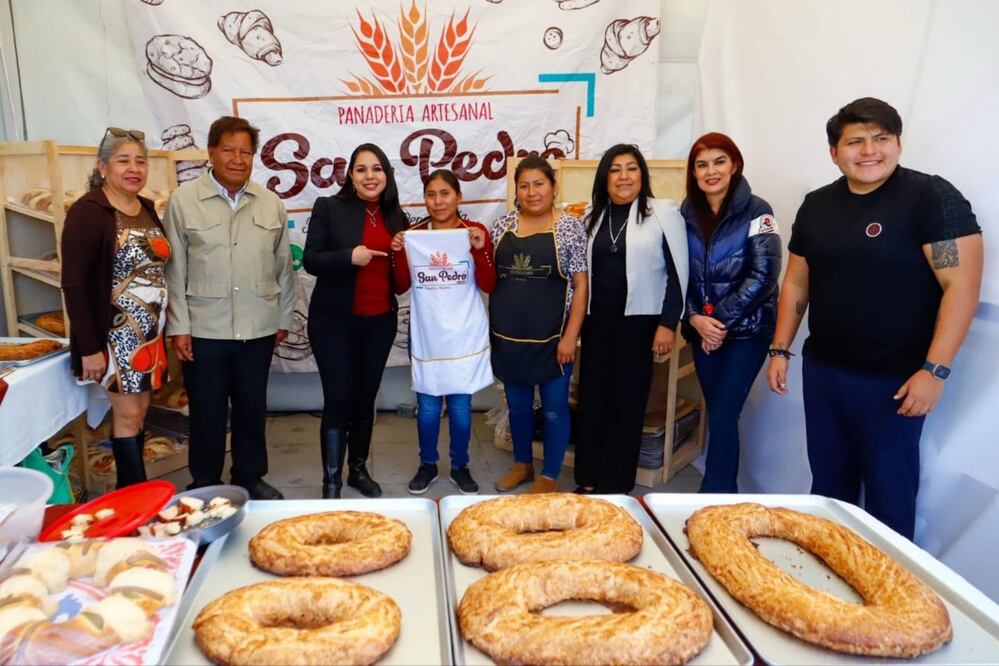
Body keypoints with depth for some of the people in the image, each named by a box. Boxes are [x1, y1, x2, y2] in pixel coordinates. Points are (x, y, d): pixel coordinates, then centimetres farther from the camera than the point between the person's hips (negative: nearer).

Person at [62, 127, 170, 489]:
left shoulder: (147, 209, 8)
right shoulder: (87, 212, -13)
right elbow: (73, 284, -16)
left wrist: (163, 326, 9)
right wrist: (89, 347, -18)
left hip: (148, 333, 7)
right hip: (113, 335, -7)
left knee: (139, 410, 12)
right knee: (128, 413, 0)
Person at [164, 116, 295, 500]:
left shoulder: (270, 203, 4)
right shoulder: (184, 200, -3)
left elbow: (283, 266, 9)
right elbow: (174, 269, -3)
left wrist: (283, 318, 9)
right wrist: (178, 327, -6)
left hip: (258, 328, 3)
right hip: (204, 329, -2)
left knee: (252, 409, 14)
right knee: (207, 412, 10)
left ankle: (250, 477, 31)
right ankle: (205, 484, 27)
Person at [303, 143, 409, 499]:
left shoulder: (396, 216, 8)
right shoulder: (329, 207, -4)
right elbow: (310, 260, -10)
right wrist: (349, 257, -24)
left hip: (380, 321, 4)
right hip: (334, 320, -4)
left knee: (365, 398, 13)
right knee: (338, 399, -2)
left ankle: (358, 470, 28)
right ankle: (331, 480, 10)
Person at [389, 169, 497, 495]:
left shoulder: (475, 232, -2)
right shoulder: (414, 233, 2)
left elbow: (488, 285, -5)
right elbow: (401, 285, 1)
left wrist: (480, 249, -18)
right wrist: (399, 251, -14)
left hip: (464, 335, -1)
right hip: (426, 335, 1)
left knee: (460, 406, 7)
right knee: (427, 405, 9)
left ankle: (460, 467, 25)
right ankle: (427, 465, 28)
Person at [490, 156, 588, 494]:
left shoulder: (570, 227, -5)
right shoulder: (502, 225, 6)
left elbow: (581, 284, -8)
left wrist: (570, 336, -13)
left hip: (552, 335, -4)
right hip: (508, 333, 4)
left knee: (554, 407, 7)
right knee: (517, 403, 16)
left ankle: (549, 475, 23)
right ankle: (522, 463, 36)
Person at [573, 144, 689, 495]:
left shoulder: (663, 212, -4)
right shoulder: (591, 215, 10)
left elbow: (678, 272, -6)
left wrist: (667, 323, -10)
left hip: (639, 321, -4)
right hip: (596, 320, 4)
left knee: (627, 402, 5)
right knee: (591, 398, 7)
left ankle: (616, 485, 16)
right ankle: (588, 480, 20)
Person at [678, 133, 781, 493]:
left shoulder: (756, 211, -7)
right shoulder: (686, 213, 6)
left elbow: (764, 274, -13)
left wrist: (722, 320, -15)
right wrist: (695, 318, -10)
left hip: (746, 329, -4)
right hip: (702, 330, 4)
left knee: (723, 416, -8)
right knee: (716, 414, 10)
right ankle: (726, 491, 24)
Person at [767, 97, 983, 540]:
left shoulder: (932, 198, -10)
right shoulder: (817, 205, 7)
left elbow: (962, 285, -15)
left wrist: (935, 370, -20)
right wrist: (780, 350, 9)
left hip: (893, 379, -5)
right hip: (822, 370, 6)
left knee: (889, 494, 7)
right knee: (828, 484, 17)